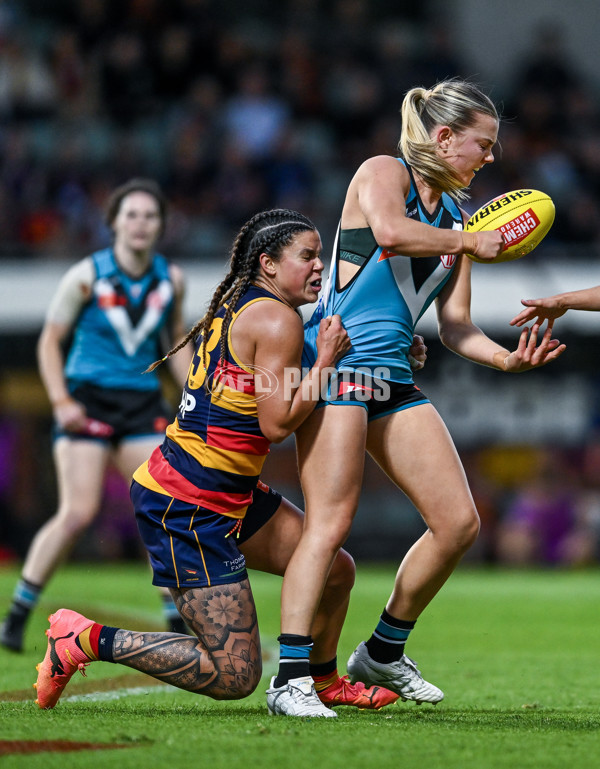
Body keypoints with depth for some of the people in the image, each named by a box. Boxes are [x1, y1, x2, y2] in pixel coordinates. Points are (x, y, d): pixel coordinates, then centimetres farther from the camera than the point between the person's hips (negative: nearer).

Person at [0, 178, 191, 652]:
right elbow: (50, 341, 0)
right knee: (78, 514, -16)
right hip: (87, 400, -4)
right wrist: (61, 401, -11)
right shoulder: (86, 276, -7)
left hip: (143, 404, 4)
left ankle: (177, 626, 4)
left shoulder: (172, 280, 5)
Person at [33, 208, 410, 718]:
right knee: (234, 676, -9)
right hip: (187, 508, -10)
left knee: (336, 569, 17)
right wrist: (325, 361, -10)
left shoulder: (238, 305, 15)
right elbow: (276, 423, -18)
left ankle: (320, 681, 40)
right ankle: (88, 640, -4)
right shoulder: (277, 318, -13)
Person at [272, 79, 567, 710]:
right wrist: (470, 243, -11)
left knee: (459, 523, 3)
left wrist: (507, 358, -3)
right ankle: (291, 676, -18)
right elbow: (389, 231, -24)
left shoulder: (455, 218, 19)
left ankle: (383, 653, 18)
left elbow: (455, 328, 15)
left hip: (395, 379, 8)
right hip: (339, 362, -8)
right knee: (330, 522, -17)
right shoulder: (384, 172, -1)